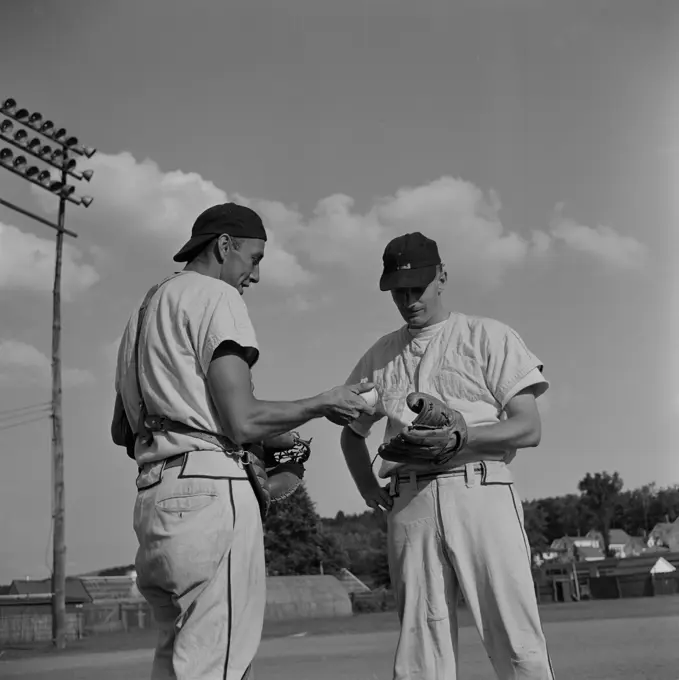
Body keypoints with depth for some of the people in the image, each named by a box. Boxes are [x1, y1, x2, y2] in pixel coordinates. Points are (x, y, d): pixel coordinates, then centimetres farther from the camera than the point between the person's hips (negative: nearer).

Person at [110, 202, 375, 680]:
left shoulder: (145, 309, 24)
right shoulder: (216, 296, -3)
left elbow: (119, 430, 27)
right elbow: (243, 421, -12)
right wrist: (324, 403, 2)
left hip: (153, 494, 9)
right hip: (211, 488, -9)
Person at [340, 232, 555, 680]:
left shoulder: (489, 337, 9)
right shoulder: (379, 356, 20)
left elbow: (529, 428, 1)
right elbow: (352, 433, 31)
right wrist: (370, 490, 13)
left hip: (480, 491, -3)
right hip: (410, 503, 3)